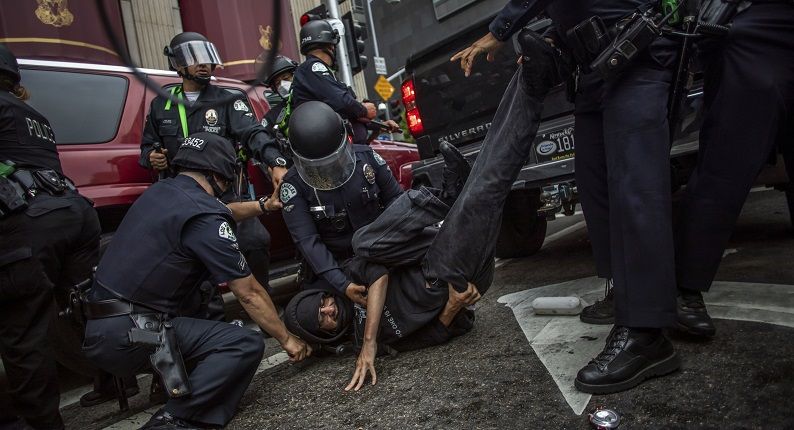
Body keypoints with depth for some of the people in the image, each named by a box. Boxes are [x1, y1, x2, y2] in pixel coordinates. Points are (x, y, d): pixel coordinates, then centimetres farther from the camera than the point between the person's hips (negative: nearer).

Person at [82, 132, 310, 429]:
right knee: (247, 345, -12)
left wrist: (263, 205, 34)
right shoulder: (205, 218, -15)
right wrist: (287, 339, 2)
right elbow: (249, 295, -9)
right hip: (130, 335, -9)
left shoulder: (161, 191, 9)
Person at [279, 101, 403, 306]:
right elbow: (307, 241, -19)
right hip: (331, 262, -1)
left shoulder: (366, 157, -8)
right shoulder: (294, 184, -14)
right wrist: (342, 285, -28)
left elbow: (394, 197, 2)